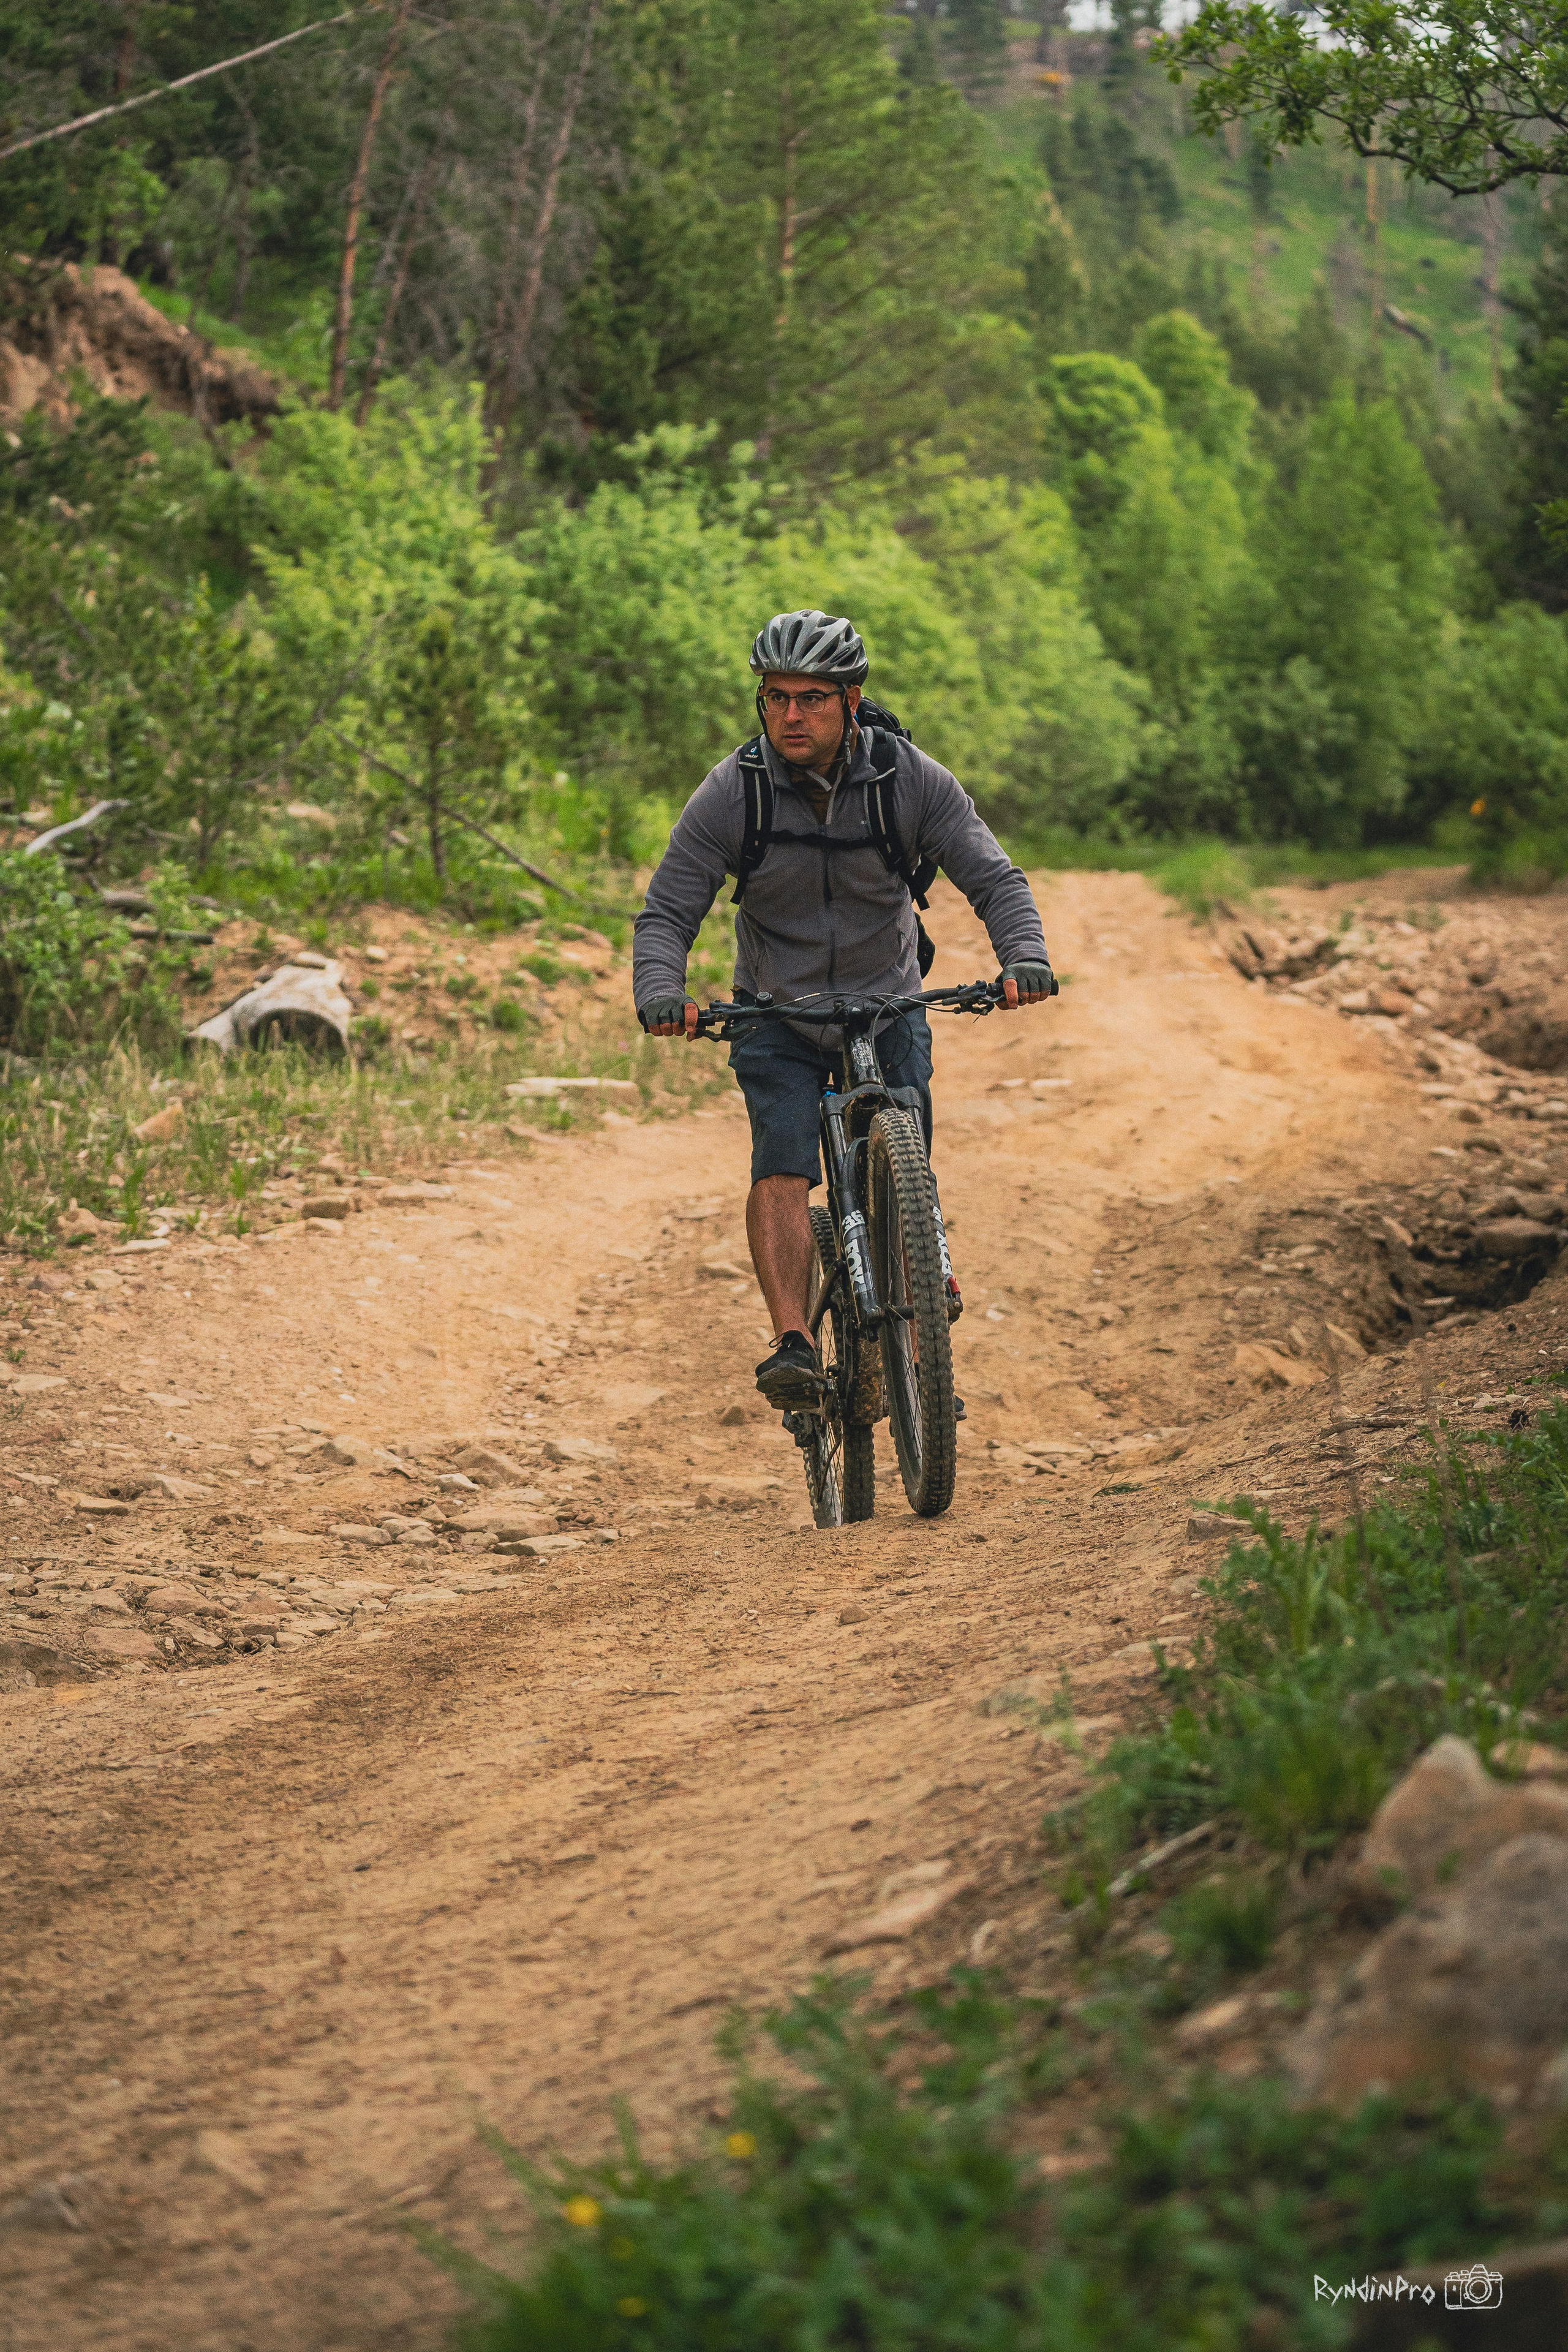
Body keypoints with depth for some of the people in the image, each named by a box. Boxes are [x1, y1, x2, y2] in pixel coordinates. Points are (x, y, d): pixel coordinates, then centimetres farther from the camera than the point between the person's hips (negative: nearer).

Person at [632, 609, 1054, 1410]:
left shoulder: (912, 780, -13)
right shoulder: (731, 793, -15)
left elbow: (994, 879, -14)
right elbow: (667, 912, -14)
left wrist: (1024, 957, -35)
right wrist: (659, 992, -34)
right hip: (776, 1015, -1)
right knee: (782, 1167, -22)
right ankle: (793, 1345, -30)